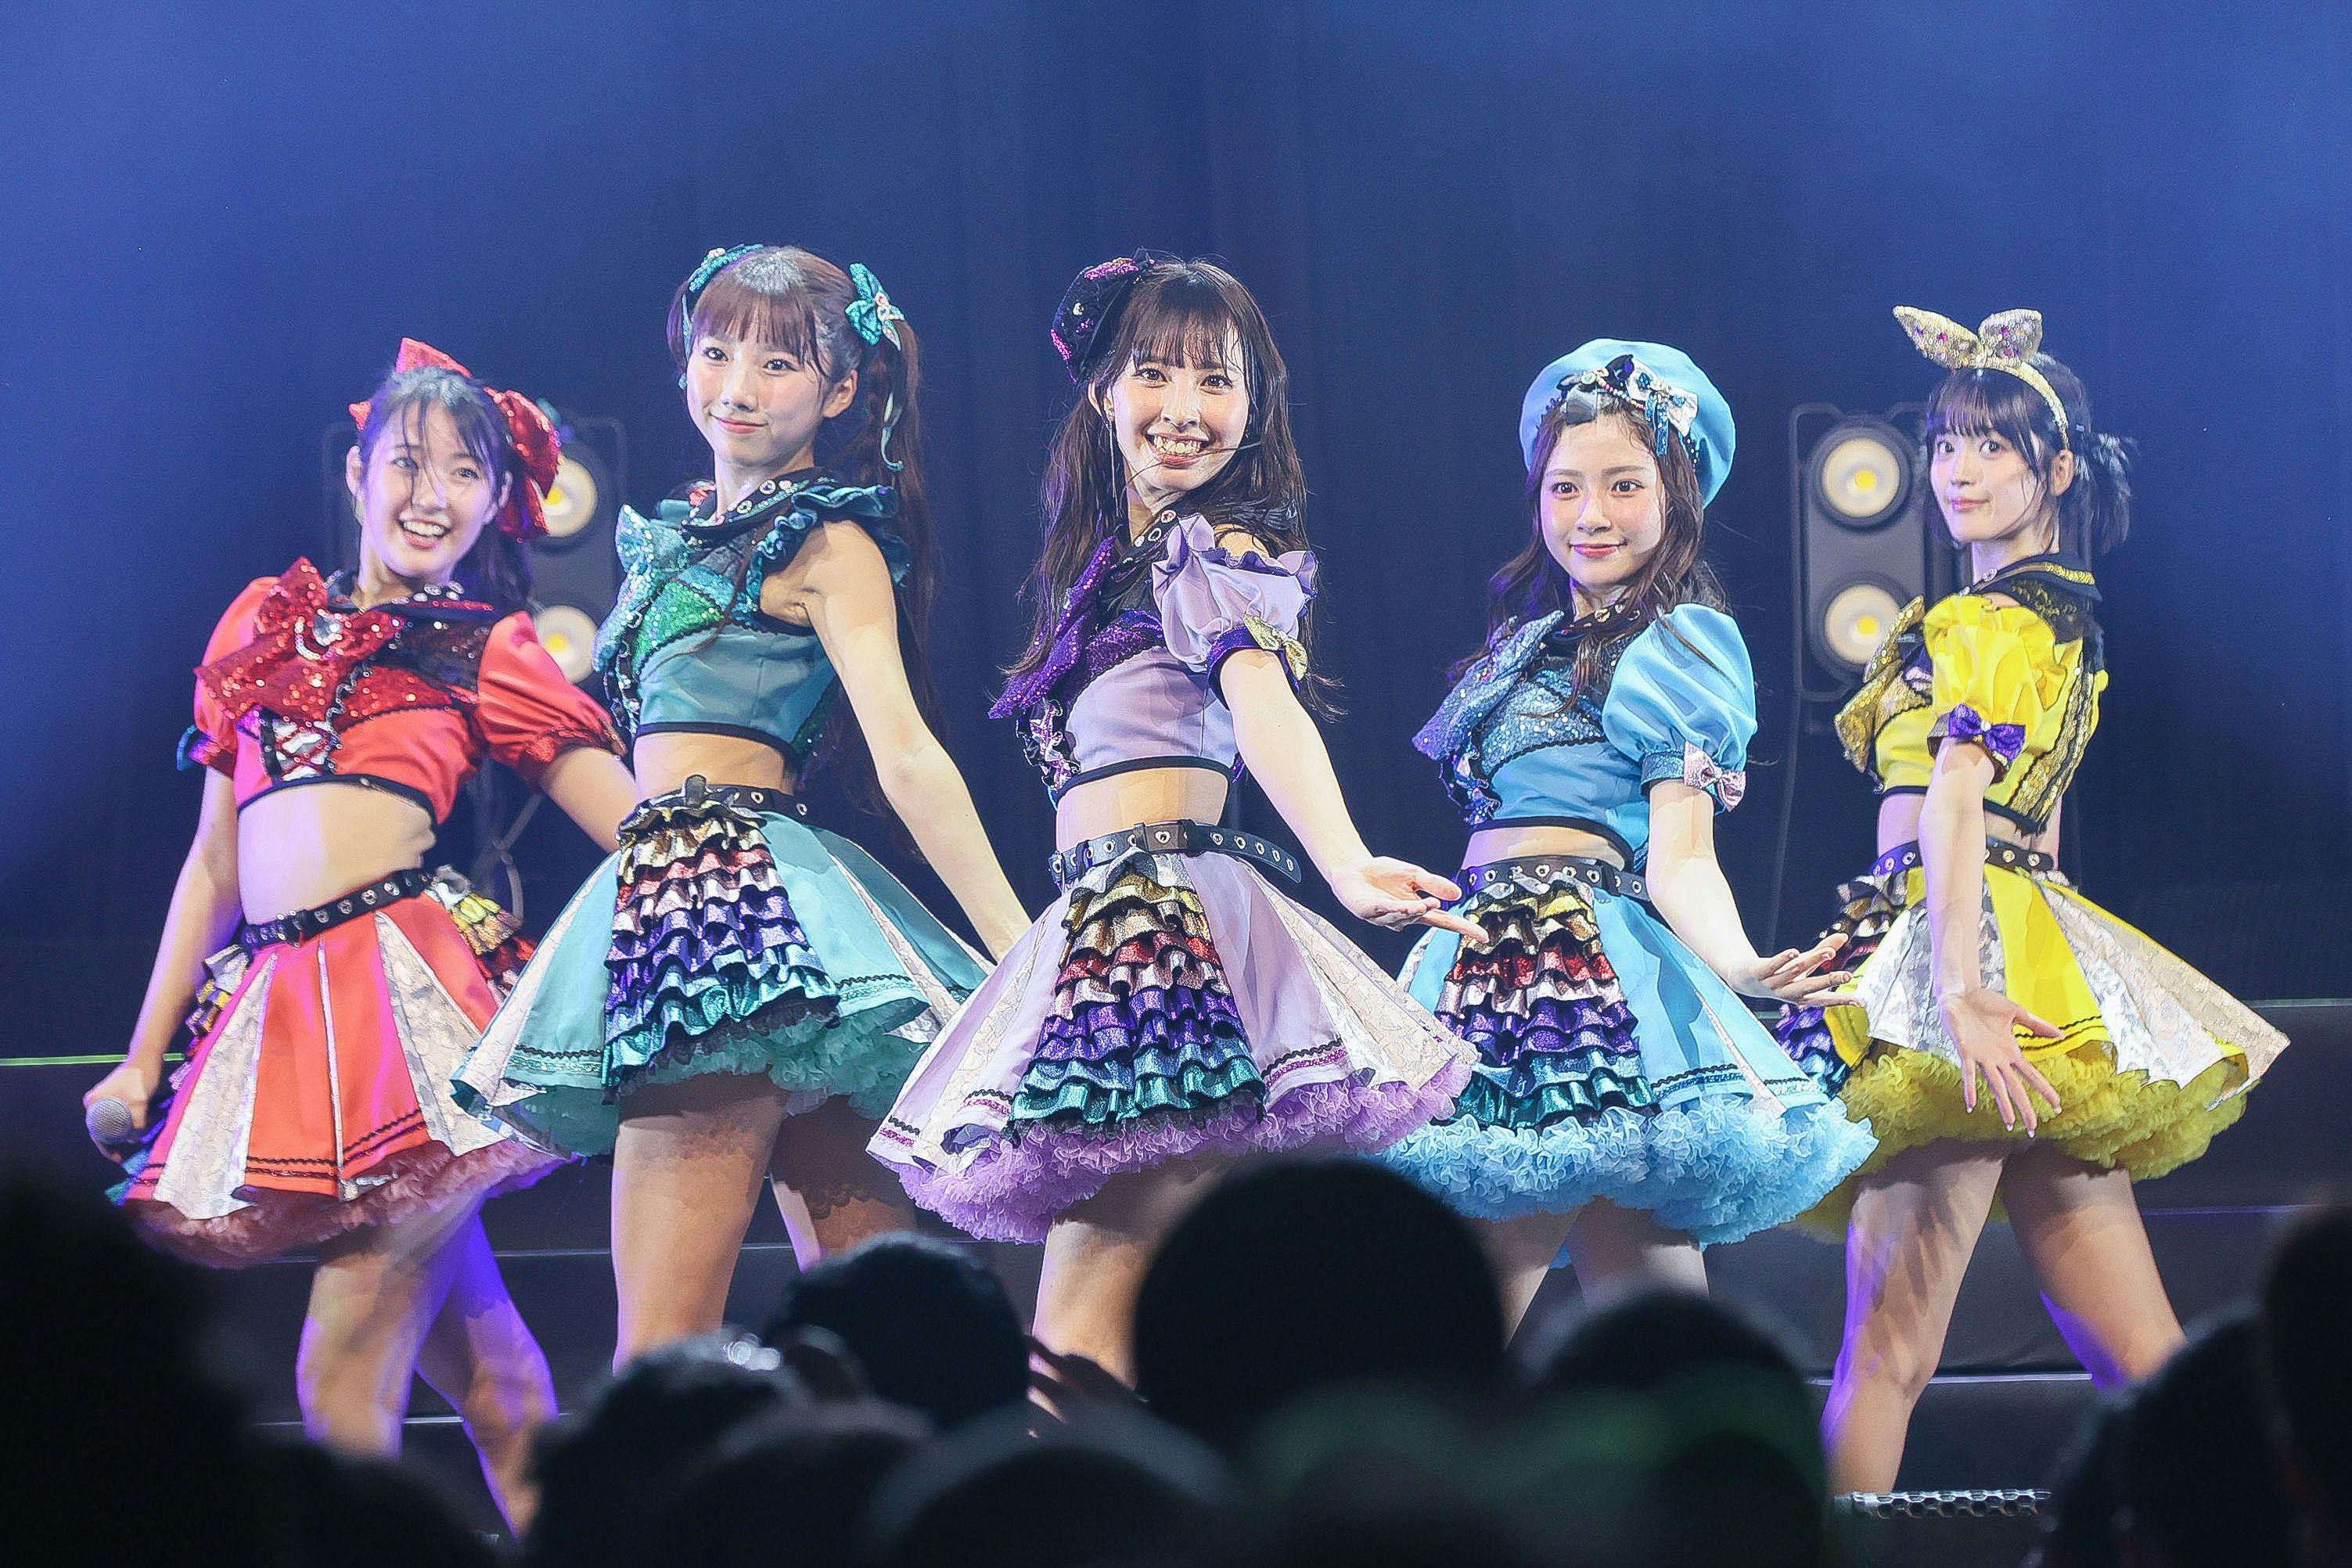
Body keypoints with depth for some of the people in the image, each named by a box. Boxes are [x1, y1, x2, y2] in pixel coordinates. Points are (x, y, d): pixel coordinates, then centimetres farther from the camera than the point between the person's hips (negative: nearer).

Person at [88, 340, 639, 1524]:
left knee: (342, 1379, -13)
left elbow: (640, 829, 10)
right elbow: (215, 859, 25)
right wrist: (143, 1059, 23)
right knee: (484, 1378, 5)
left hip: (410, 982, -3)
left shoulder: (489, 654, 13)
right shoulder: (265, 624, 22)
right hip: (280, 1001, 3)